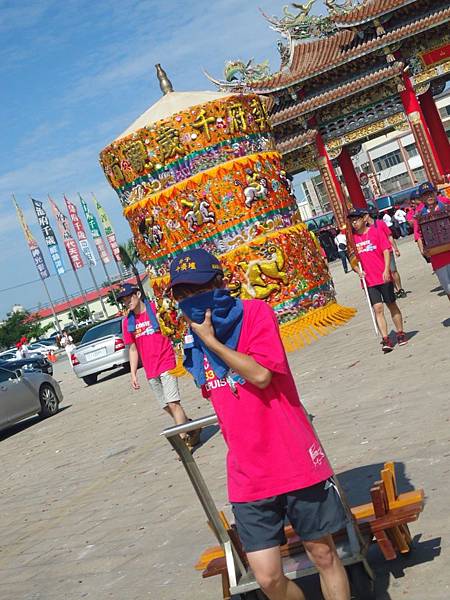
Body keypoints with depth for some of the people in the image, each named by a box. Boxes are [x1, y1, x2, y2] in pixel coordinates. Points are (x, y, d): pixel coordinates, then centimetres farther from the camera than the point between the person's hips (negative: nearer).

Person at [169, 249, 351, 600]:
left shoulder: (255, 312, -8)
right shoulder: (194, 344, 7)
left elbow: (260, 374, -21)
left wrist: (211, 340, -16)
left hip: (295, 463, -4)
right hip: (248, 478, 4)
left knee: (324, 555, 11)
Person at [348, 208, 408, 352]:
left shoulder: (376, 231, -3)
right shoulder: (352, 238, 4)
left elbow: (386, 251, -6)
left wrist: (386, 270, -16)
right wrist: (358, 271, -6)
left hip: (384, 277, -2)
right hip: (368, 281, 2)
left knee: (392, 305, 10)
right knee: (378, 308, -6)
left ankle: (401, 334, 25)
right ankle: (386, 340, -5)